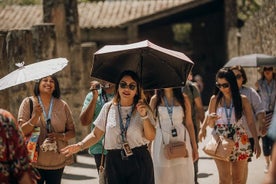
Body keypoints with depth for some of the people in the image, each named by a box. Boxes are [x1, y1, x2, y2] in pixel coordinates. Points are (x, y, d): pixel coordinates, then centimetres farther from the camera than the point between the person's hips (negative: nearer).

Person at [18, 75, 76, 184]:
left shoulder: (62, 105, 6)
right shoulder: (28, 102, 1)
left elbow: (72, 132, 9)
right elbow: (22, 132, -5)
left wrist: (60, 136, -12)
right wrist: (36, 116, -19)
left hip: (57, 162, 2)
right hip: (34, 160, -2)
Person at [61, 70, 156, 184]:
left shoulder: (143, 109, 3)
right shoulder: (108, 108, 6)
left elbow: (150, 137, -4)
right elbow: (96, 135, 7)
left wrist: (144, 116, -16)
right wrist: (80, 146, -9)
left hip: (139, 163, -1)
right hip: (114, 163, 1)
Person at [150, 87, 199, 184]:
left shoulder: (184, 98, 1)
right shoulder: (155, 100, 1)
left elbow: (189, 123, 4)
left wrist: (194, 147, 5)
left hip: (181, 140, 0)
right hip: (162, 142, 0)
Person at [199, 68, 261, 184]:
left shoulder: (243, 100, 0)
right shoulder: (215, 99, 2)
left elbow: (250, 123, 3)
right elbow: (211, 125, 8)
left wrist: (256, 142, -3)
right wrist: (210, 119, -15)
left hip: (239, 143, 0)